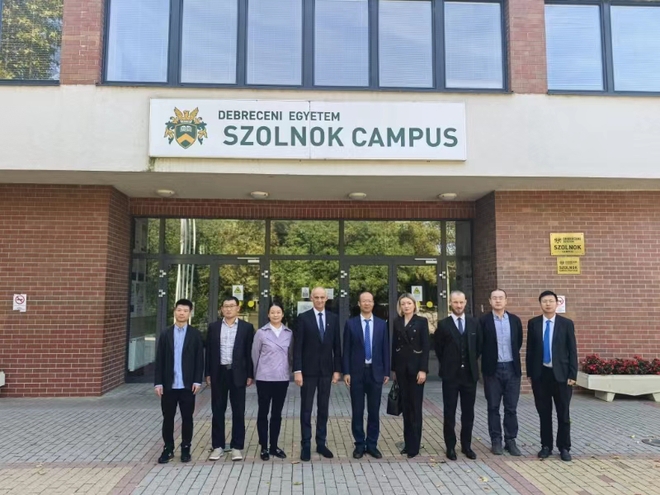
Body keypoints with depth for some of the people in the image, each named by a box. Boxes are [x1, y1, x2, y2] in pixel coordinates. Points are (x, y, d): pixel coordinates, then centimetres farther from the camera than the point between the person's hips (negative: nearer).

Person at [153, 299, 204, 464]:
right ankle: (168, 448, 21)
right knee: (168, 418, 8)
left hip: (187, 384, -1)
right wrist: (158, 382, -4)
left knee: (187, 418, 6)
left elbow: (199, 360, 0)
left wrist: (197, 381, -8)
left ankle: (185, 448, 19)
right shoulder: (165, 334, 5)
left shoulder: (195, 334, 1)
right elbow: (159, 360, 3)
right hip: (168, 384, 1)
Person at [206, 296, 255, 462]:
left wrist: (250, 375, -4)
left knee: (238, 412, 4)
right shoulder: (213, 327, 6)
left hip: (237, 373, -2)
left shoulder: (247, 327, 0)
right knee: (217, 411, 7)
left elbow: (249, 352, 0)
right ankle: (218, 446, 18)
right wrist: (208, 374, 2)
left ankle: (237, 447, 13)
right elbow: (209, 351, 7)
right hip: (218, 373, 2)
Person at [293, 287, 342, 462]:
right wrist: (297, 370, -13)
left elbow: (337, 346, 7)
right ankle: (306, 445, 12)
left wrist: (337, 369, 3)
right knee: (306, 409, 4)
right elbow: (297, 346, -7)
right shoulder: (303, 318, -5)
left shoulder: (333, 318, 5)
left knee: (323, 408, 10)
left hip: (326, 370, 3)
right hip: (308, 370, -3)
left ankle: (321, 443, 20)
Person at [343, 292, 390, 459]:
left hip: (375, 372, 1)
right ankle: (359, 444, 17)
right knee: (357, 411, 6)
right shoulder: (350, 323, 0)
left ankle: (372, 445, 19)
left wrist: (386, 372, 2)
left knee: (374, 411, 7)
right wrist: (346, 372, -6)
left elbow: (385, 349, 6)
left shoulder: (382, 324, 5)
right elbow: (346, 350, 0)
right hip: (357, 372, -1)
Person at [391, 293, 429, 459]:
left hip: (415, 366, -4)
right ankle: (407, 442, 18)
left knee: (415, 406, 1)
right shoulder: (397, 322, 8)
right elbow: (394, 345, 9)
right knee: (405, 405, 10)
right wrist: (393, 369, 7)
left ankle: (414, 446, 7)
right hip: (401, 367, 4)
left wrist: (423, 369, -14)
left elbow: (426, 346, -7)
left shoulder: (422, 321, -3)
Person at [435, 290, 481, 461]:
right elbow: (438, 349, 4)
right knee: (449, 412, 5)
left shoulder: (474, 323, 4)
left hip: (470, 373, 2)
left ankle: (466, 445, 22)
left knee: (468, 412, 9)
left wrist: (471, 362, 11)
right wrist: (447, 365, 8)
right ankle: (450, 446, 15)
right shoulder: (443, 324, -4)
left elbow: (478, 346, 13)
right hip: (450, 374, -2)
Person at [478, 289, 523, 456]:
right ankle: (496, 441, 15)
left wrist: (511, 356, 12)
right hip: (492, 369, -2)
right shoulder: (483, 321, -5)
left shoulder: (515, 320, 4)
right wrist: (489, 358, 2)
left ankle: (510, 440, 18)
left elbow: (519, 342, 13)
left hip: (512, 368, 2)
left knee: (511, 408, 7)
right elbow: (479, 344, -2)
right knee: (493, 408, 6)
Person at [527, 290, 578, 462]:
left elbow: (572, 351, -1)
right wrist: (529, 373, 3)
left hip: (561, 374, -1)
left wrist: (572, 375, -7)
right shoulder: (533, 323, 3)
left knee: (563, 414, 7)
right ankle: (546, 446, 21)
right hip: (540, 374, 1)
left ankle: (564, 448, 19)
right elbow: (530, 349, 5)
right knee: (544, 413, 9)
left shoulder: (566, 323, -1)